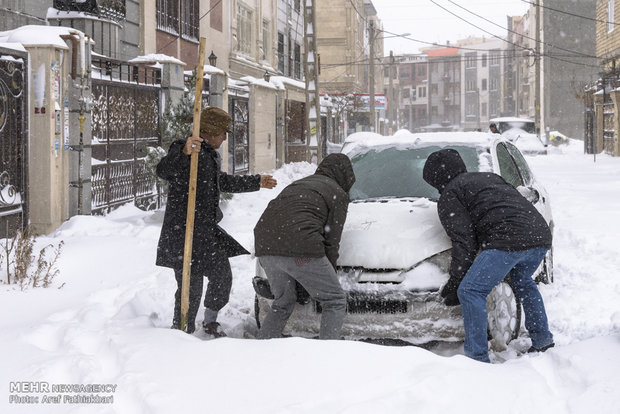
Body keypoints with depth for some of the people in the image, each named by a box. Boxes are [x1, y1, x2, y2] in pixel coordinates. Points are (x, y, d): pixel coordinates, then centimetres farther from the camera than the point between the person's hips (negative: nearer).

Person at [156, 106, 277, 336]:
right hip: (183, 232, -9)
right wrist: (184, 152, -52)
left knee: (222, 276, 14)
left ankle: (210, 321, 34)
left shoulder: (211, 155, 19)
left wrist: (257, 182, 41)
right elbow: (164, 171, -33)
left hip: (207, 230, 10)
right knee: (191, 286, -8)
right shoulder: (184, 150, -13)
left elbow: (222, 182, 35)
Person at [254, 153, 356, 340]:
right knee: (335, 301, 6)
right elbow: (332, 240, 6)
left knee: (282, 304, 25)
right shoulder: (338, 194, 10)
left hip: (265, 247, 7)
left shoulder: (297, 185, 31)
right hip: (299, 248, -7)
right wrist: (330, 274, 18)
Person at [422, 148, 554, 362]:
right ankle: (542, 339, 34)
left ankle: (477, 357, -8)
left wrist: (455, 282, 4)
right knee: (522, 281, 34)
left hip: (509, 240, -8)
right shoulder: (489, 177, 33)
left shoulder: (449, 195, 10)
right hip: (541, 234, 8)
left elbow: (464, 242, 0)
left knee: (470, 291, -4)